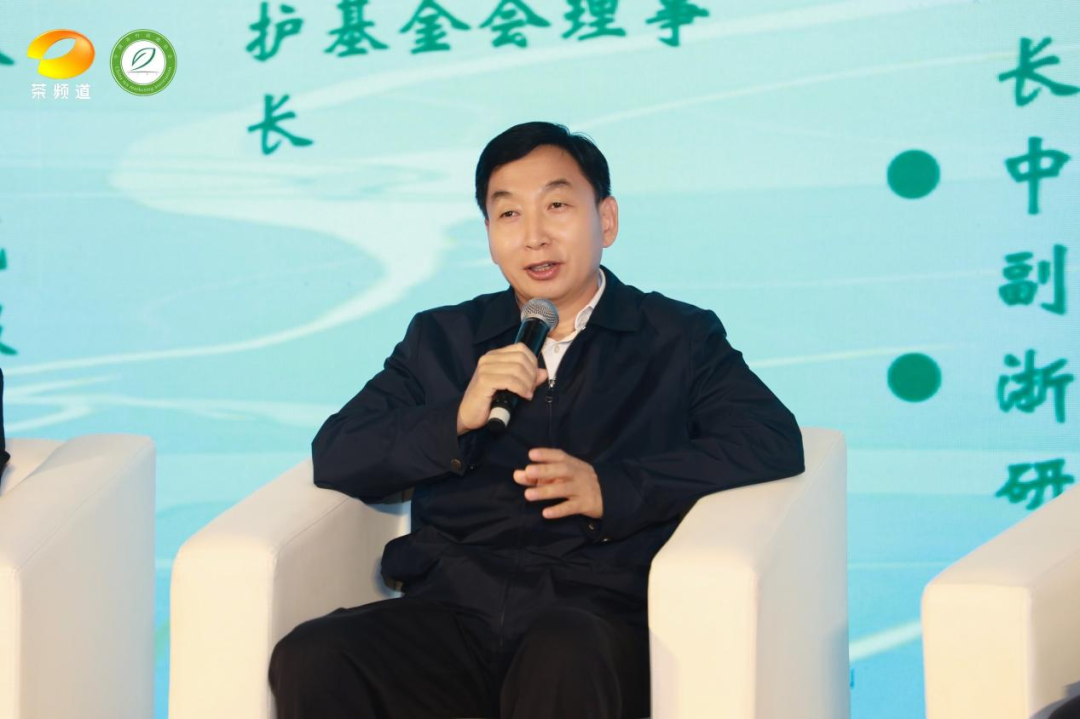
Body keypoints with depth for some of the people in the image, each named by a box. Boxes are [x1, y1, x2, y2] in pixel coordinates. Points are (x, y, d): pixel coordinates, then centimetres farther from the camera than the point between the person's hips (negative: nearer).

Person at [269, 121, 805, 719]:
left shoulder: (680, 339, 16)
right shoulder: (442, 340, 22)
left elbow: (775, 444, 0)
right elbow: (334, 460, 13)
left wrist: (611, 489, -10)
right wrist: (457, 421, -5)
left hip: (598, 611, -3)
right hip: (451, 610, 3)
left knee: (566, 659, -40)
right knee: (309, 661, -28)